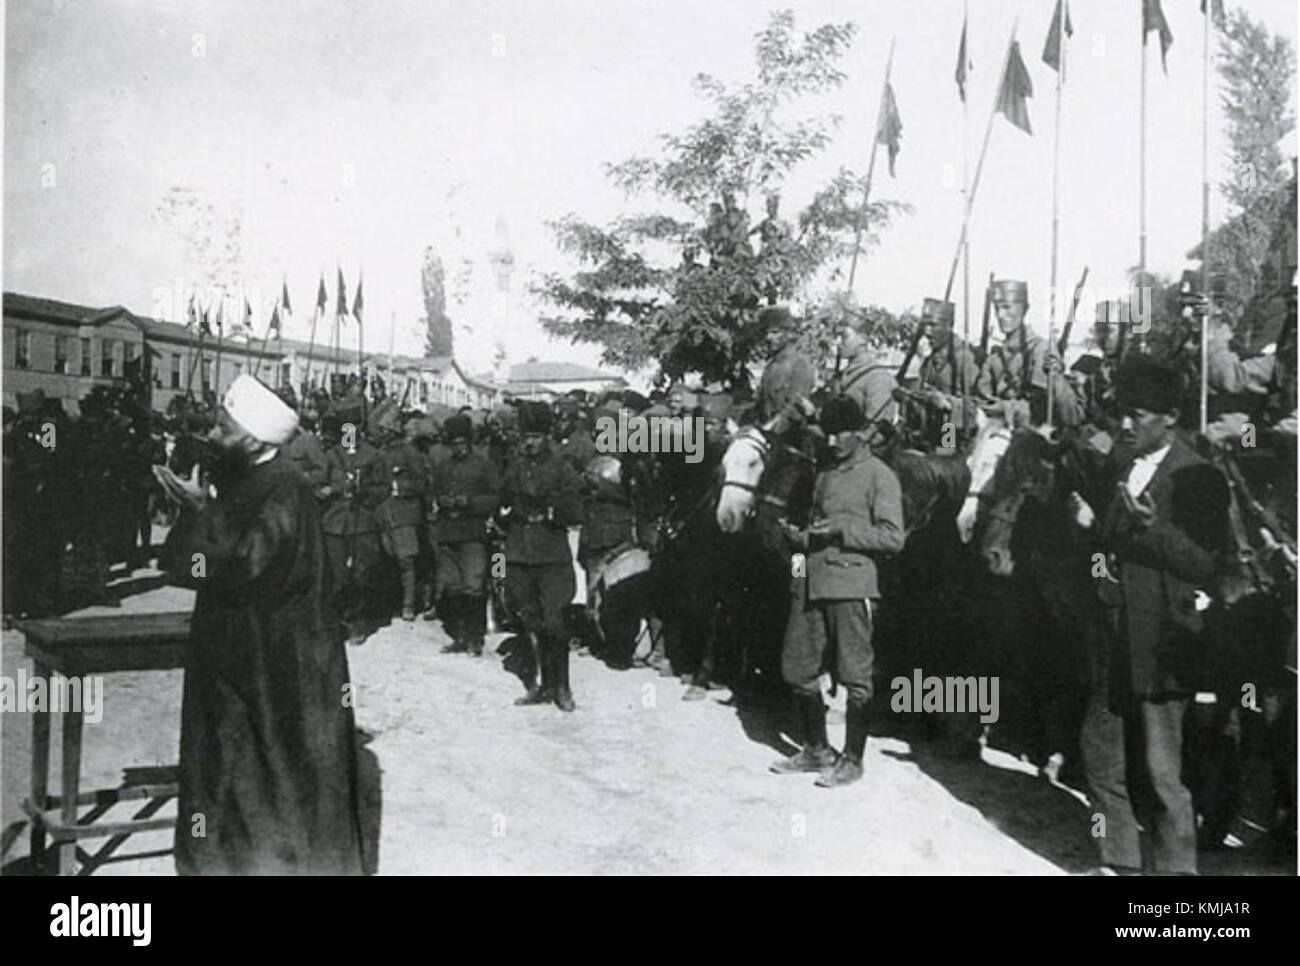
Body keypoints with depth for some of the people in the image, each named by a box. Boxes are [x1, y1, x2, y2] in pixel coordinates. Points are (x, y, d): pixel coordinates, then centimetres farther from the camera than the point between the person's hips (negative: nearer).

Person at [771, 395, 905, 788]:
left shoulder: (879, 475, -2)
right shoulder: (825, 477, 19)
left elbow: (893, 537, -10)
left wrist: (843, 528, -17)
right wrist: (801, 536, 7)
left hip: (851, 583, -7)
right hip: (810, 582, 8)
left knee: (855, 675, 0)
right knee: (797, 668, 10)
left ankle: (852, 759, 13)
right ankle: (817, 750, 25)